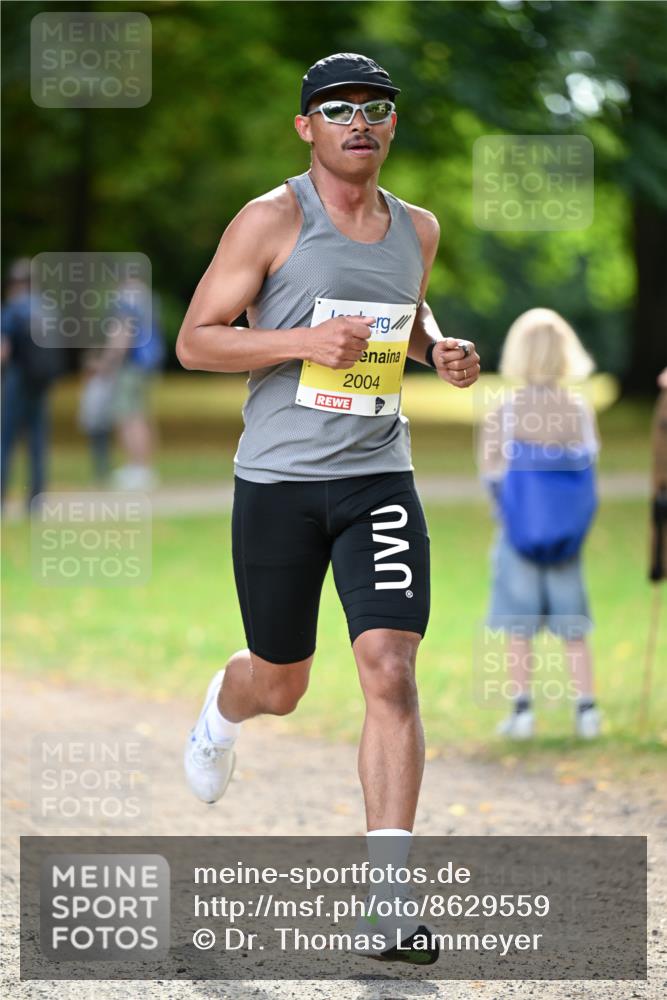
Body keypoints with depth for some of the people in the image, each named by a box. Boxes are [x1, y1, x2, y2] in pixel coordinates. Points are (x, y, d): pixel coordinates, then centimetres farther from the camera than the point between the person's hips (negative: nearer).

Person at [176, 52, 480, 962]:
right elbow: (194, 342, -7)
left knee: (390, 672, -15)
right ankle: (222, 707, 52)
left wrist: (440, 351, 7)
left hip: (378, 478, 2)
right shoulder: (273, 220, -7)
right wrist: (305, 341, -21)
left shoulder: (417, 229, 9)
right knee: (280, 684, 12)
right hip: (277, 481, -2)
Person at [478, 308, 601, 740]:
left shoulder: (501, 415, -11)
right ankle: (587, 708, 9)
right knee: (574, 627, 11)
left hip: (518, 528, -2)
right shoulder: (581, 411, -6)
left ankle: (522, 709, 4)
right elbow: (589, 465, -1)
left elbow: (491, 475, -11)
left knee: (519, 627, 6)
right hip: (568, 534, 2)